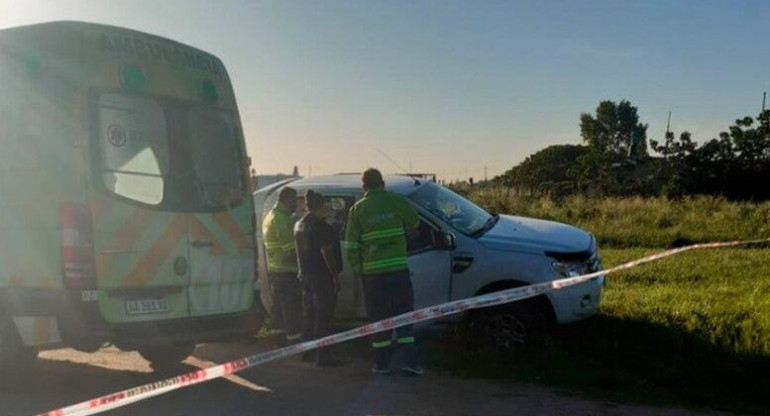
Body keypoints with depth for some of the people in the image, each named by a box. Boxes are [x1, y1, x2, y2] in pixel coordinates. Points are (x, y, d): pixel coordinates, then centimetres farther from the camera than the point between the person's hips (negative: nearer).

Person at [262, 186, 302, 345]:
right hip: (286, 272, -10)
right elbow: (292, 249, -22)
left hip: (273, 269, 10)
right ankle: (294, 337, 1)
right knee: (292, 307, -3)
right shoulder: (282, 219, -20)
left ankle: (282, 334, 26)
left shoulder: (270, 216, 13)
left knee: (279, 305, 17)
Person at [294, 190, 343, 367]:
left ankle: (308, 351, 23)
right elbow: (326, 252, -20)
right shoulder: (320, 226, -16)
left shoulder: (299, 225, 12)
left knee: (310, 314, 17)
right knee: (323, 317, -6)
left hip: (306, 276, 9)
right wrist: (335, 276, -18)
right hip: (322, 277, -9)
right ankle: (323, 356, -6)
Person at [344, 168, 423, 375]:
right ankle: (408, 360, 3)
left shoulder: (357, 209, 2)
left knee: (379, 318, 9)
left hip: (372, 273, 1)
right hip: (398, 269, 0)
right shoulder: (396, 201, 0)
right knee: (404, 314, 8)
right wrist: (408, 231, 36)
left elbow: (351, 247, 0)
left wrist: (358, 268, 13)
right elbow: (415, 224, 15)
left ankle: (382, 363, 13)